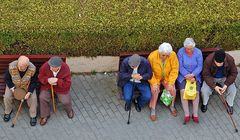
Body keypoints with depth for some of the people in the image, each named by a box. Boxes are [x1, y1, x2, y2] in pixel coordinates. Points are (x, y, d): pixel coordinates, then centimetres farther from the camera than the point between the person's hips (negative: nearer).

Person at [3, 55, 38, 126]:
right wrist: (12, 88, -22)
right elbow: (7, 78, -12)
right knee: (7, 97, -16)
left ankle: (33, 116, 5)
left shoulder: (32, 69, -29)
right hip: (13, 85, 1)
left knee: (33, 98, -19)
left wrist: (29, 92, -23)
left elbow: (34, 82, -13)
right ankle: (8, 112, 16)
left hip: (27, 86, -1)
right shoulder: (11, 67, -30)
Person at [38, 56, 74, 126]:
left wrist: (57, 81, -36)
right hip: (47, 86, 1)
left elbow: (67, 84, -22)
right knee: (42, 97, -20)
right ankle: (45, 115, 4)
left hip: (61, 88, -1)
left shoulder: (65, 69, -26)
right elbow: (40, 77, -7)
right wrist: (48, 80, -28)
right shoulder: (45, 66, -23)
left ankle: (69, 110, 27)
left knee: (66, 101, -13)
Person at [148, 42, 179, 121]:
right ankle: (153, 110, -6)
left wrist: (170, 83, -22)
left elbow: (174, 70, -14)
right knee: (155, 90, -25)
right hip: (155, 78, -1)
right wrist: (154, 83, -25)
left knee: (172, 89, -20)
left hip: (167, 77, 2)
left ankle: (172, 106, 8)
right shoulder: (152, 56, -24)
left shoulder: (173, 55, -20)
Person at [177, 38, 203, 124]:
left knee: (196, 92, -21)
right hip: (183, 75, -1)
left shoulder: (198, 52, -6)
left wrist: (192, 75, -20)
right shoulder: (180, 52, -10)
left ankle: (195, 114, -12)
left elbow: (199, 66, -6)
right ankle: (186, 115, -21)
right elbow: (180, 67, -9)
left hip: (195, 75, 1)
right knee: (183, 91, -24)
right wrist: (187, 76, -18)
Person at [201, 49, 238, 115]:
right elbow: (206, 75, -22)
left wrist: (226, 85, -25)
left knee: (232, 90, -21)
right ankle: (204, 103, 8)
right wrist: (214, 86, -32)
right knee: (204, 90, -24)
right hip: (211, 78, -1)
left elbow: (234, 73, -13)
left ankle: (230, 104, 10)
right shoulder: (208, 60, -31)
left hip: (225, 78, 1)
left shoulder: (230, 60, -27)